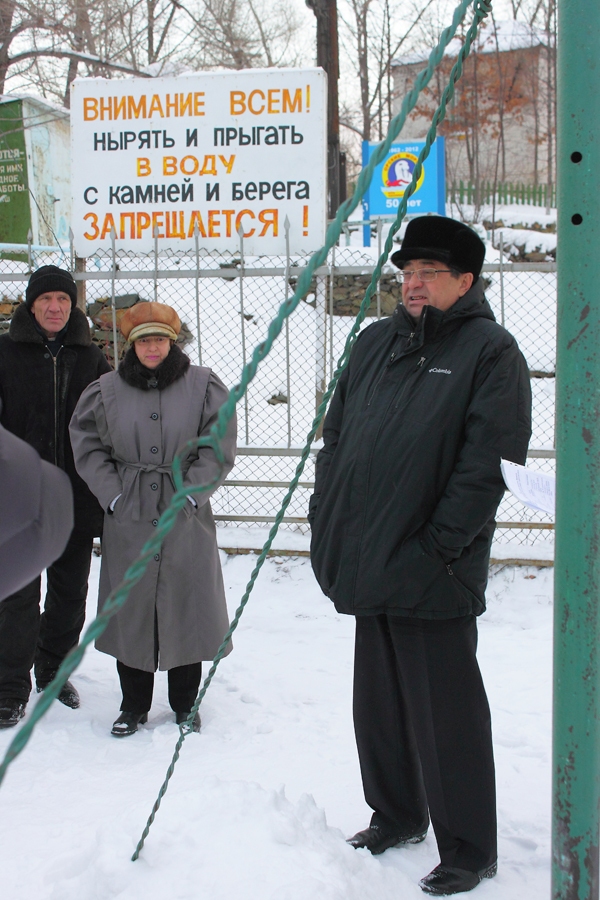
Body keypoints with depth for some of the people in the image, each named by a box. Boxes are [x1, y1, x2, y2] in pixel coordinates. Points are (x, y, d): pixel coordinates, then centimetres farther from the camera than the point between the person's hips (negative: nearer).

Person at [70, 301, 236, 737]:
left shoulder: (204, 386, 1)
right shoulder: (107, 390, 4)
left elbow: (217, 447, 1)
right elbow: (88, 445, 8)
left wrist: (190, 493, -8)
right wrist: (112, 495, -2)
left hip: (186, 517, -1)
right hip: (128, 519, 1)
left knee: (185, 607, 3)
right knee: (130, 608, 5)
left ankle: (185, 703, 20)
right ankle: (134, 705, 20)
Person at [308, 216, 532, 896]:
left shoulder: (491, 351, -5)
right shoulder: (374, 343, 15)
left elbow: (485, 465, -13)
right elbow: (336, 437, 19)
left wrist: (437, 547, -18)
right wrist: (326, 523, 11)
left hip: (432, 576, -7)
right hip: (368, 563, 7)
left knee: (444, 712, -1)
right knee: (378, 702, 18)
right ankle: (396, 814, 37)